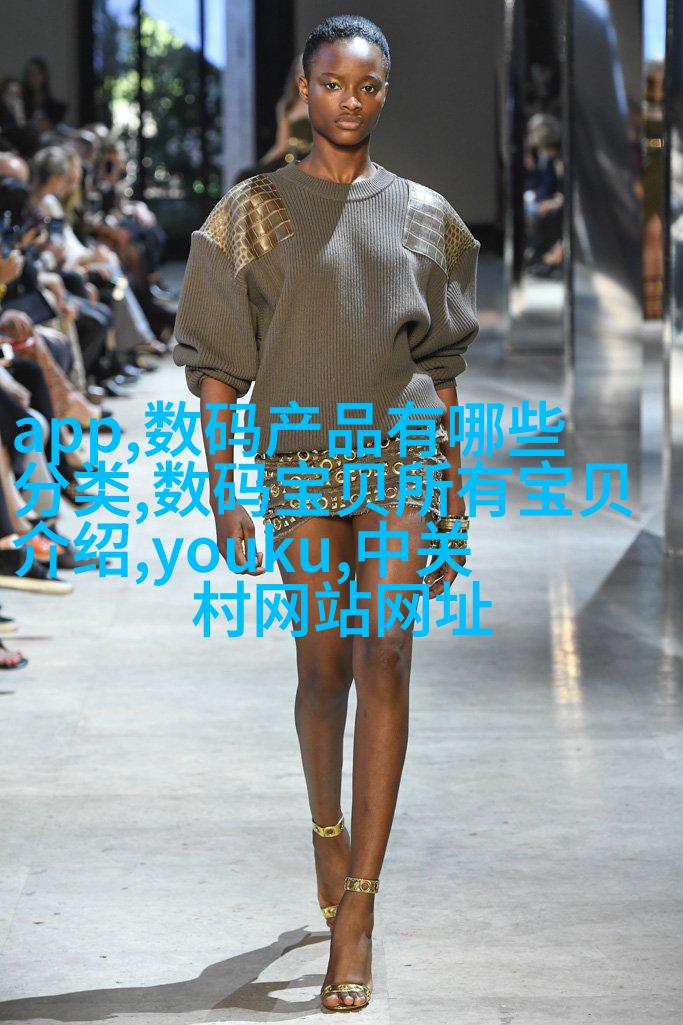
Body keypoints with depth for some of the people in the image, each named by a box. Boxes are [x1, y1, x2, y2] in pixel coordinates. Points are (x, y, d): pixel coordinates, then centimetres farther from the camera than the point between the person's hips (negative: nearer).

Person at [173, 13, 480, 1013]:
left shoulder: (422, 215, 7)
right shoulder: (254, 210, 2)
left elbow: (442, 365, 12)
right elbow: (216, 365, 1)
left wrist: (453, 494, 10)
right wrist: (222, 489, -5)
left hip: (402, 452, 0)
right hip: (301, 459, 0)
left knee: (383, 657, -12)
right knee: (323, 663, 7)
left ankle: (358, 908, -13)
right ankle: (328, 825, 38)